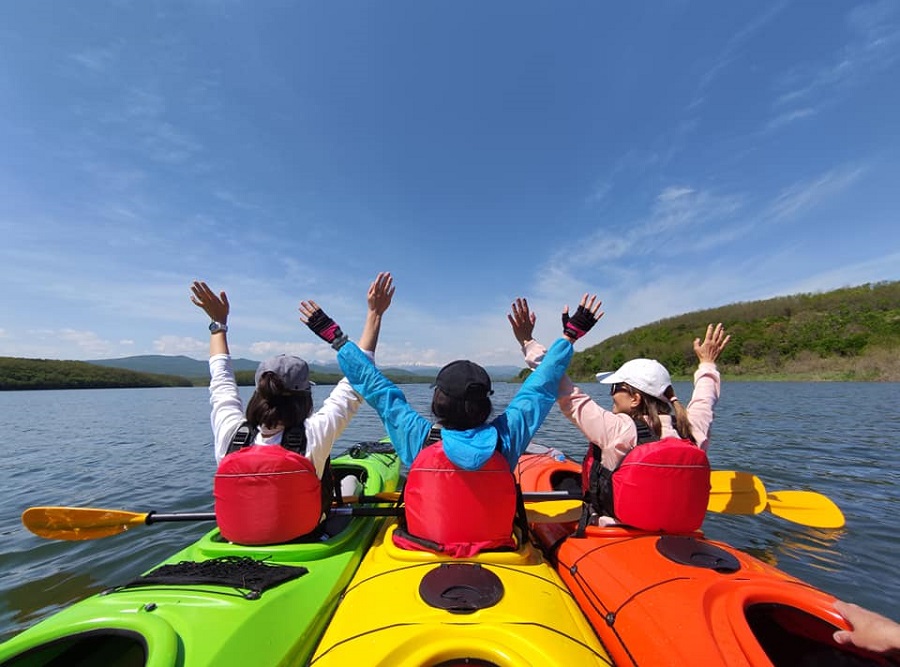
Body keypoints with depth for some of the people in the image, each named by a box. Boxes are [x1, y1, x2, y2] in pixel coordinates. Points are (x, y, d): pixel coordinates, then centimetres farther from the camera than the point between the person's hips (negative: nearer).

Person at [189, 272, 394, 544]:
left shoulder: (230, 435, -23)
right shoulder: (312, 437, -33)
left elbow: (221, 379, -4)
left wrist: (219, 322, 8)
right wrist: (374, 314, -19)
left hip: (240, 539, 4)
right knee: (351, 481, 26)